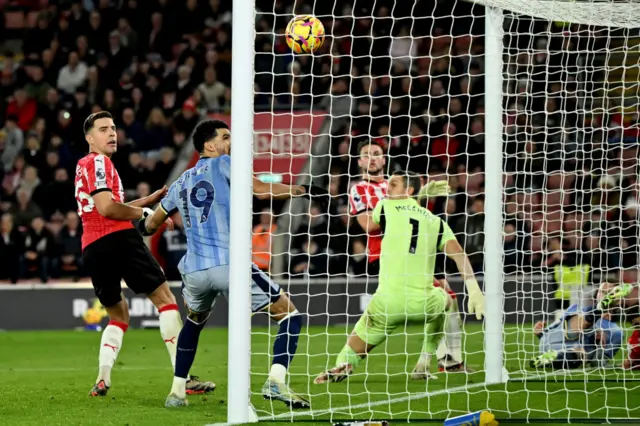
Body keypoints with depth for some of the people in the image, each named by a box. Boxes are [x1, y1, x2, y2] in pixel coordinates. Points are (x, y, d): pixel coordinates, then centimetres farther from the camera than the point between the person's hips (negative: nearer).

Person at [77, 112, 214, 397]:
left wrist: (155, 197, 26)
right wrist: (144, 213, -2)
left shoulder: (84, 166, 26)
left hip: (91, 250, 9)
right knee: (165, 299, -4)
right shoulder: (98, 162, -3)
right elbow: (106, 208, -16)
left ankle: (102, 379, -3)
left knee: (118, 316, 19)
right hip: (117, 240, -9)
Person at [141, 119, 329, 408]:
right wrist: (305, 191, -3)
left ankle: (177, 391, 27)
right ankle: (276, 380, -18)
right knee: (289, 315, 3)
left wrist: (143, 227, 55)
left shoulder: (181, 183, 20)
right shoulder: (222, 165, 4)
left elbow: (151, 224, 32)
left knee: (195, 321, 35)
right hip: (230, 265, -6)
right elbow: (261, 190, -11)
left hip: (194, 271, 6)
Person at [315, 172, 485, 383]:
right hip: (423, 303, 2)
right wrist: (474, 290, -3)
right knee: (444, 300, 38)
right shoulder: (435, 221, 12)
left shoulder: (386, 206, 8)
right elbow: (458, 254, 2)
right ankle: (423, 366, 29)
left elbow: (369, 226, 29)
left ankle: (343, 365, -25)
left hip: (388, 301, -2)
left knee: (351, 354, 13)